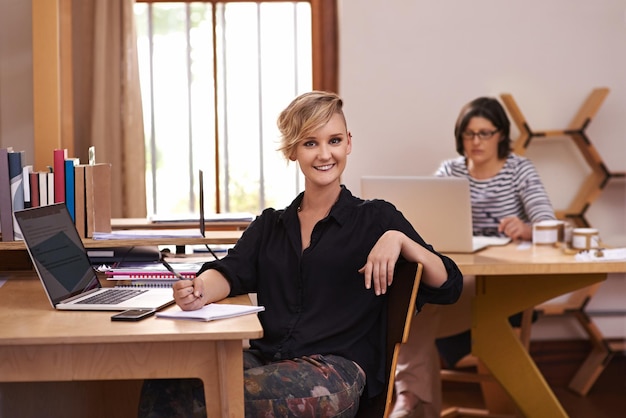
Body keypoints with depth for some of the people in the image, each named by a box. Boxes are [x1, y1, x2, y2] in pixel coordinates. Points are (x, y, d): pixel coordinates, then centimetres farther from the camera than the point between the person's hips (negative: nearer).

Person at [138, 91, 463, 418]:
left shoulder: (375, 218, 11)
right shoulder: (270, 225, 22)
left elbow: (448, 287, 5)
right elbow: (230, 273, 5)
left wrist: (398, 238, -12)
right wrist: (200, 290, -19)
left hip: (336, 368, -3)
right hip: (265, 360, 3)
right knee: (161, 386, -27)